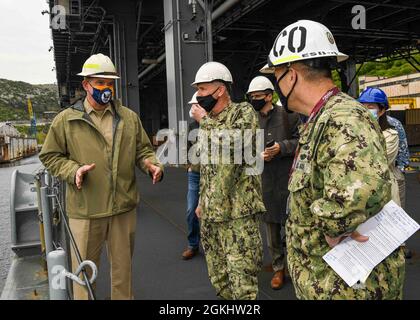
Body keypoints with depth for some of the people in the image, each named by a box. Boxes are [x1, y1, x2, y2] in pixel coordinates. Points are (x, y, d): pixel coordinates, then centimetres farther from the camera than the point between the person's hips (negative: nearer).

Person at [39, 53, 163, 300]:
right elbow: (50, 156, 4)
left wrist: (152, 165, -9)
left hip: (124, 206, 3)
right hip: (85, 209, -2)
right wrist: (73, 170, -14)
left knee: (123, 266, 18)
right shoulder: (66, 120, -1)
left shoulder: (130, 117, 7)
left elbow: (143, 149, 12)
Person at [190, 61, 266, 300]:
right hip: (211, 212, 8)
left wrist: (205, 121, -13)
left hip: (239, 212, -7)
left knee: (243, 284, -3)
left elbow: (233, 145, -27)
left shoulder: (244, 112, -7)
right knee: (219, 278, 18)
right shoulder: (208, 122, 15)